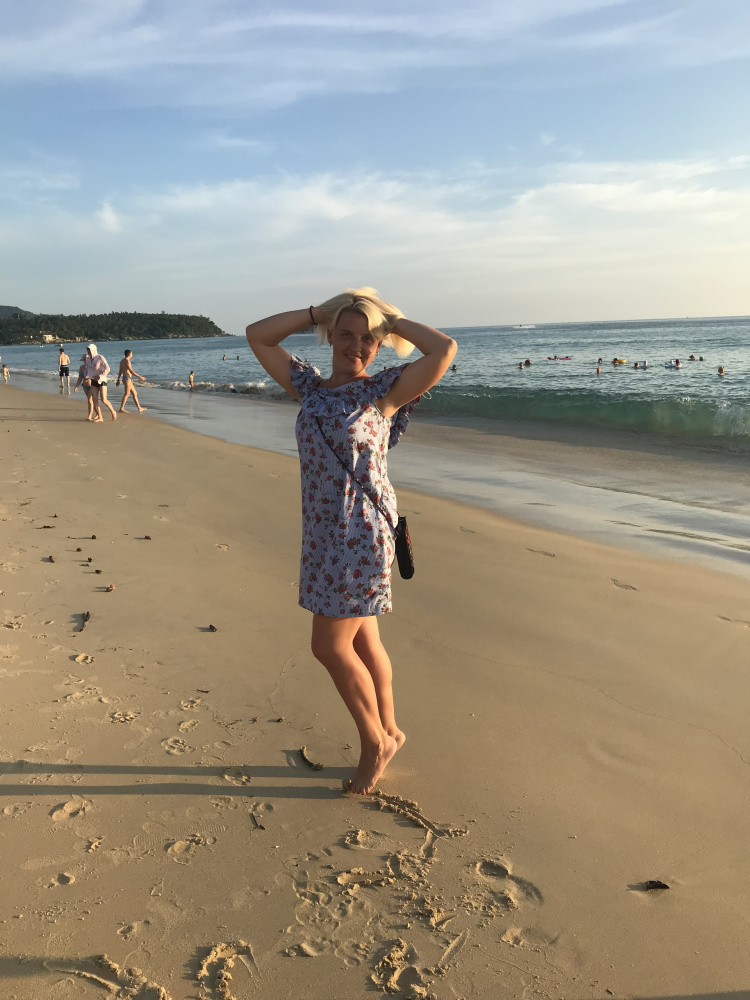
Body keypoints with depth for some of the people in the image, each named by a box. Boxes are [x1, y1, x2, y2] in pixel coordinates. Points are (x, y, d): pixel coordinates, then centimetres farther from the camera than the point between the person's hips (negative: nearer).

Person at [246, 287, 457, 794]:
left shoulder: (383, 390, -8)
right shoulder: (310, 385, 8)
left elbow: (445, 350, -20)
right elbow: (258, 335, 7)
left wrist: (392, 319, -6)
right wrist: (319, 312, 4)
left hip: (362, 533, -7)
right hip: (324, 530, 7)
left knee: (330, 646, -1)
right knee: (360, 639, 17)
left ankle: (375, 741, 21)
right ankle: (389, 731, 35)